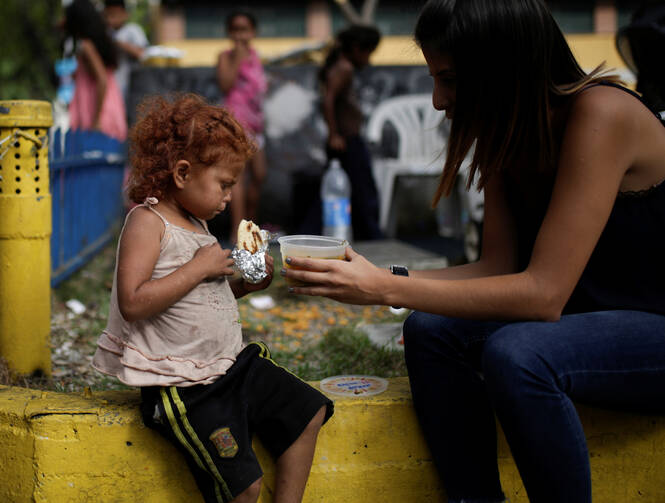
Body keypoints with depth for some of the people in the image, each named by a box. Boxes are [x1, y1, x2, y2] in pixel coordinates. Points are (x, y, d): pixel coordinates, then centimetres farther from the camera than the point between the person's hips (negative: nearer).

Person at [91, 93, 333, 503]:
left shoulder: (195, 224, 12)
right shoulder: (147, 223, -15)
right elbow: (133, 303, -26)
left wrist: (244, 284, 4)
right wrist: (199, 268, -23)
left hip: (233, 362, 9)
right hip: (185, 386, -9)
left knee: (309, 411, 13)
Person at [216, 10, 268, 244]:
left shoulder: (254, 55, 16)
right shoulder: (226, 56, -3)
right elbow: (225, 84, -18)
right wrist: (237, 58, -19)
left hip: (255, 122, 8)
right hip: (236, 119, -8)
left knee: (259, 175, 11)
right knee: (237, 175, -14)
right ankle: (237, 231, -17)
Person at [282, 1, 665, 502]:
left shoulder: (601, 113, -25)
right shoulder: (503, 133, 1)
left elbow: (543, 292, -29)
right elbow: (499, 268, 0)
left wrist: (386, 289, -28)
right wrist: (382, 276, -13)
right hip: (587, 315, 8)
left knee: (514, 352, -32)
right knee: (431, 331, -9)